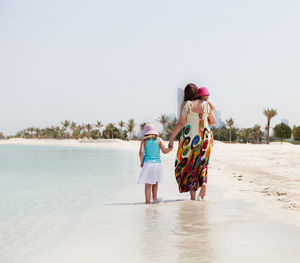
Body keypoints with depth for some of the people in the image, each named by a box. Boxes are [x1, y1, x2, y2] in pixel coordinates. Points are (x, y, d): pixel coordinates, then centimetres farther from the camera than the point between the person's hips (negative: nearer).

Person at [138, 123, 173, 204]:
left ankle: (147, 201, -1)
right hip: (157, 163, 1)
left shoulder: (144, 140, 3)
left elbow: (141, 152, -8)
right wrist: (171, 148, 15)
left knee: (148, 184, 2)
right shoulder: (159, 139, 5)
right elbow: (164, 150, -3)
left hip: (147, 163, -1)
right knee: (155, 182, 21)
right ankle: (154, 197, 8)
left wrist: (141, 162, 5)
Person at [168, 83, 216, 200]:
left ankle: (193, 195, 1)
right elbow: (213, 121, 14)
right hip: (204, 137, 3)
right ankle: (203, 183, -7)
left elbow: (181, 123, -13)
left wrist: (171, 138, -10)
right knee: (201, 163, 19)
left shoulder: (186, 104, -6)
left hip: (189, 137, -3)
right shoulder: (206, 104, 4)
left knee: (187, 164, 9)